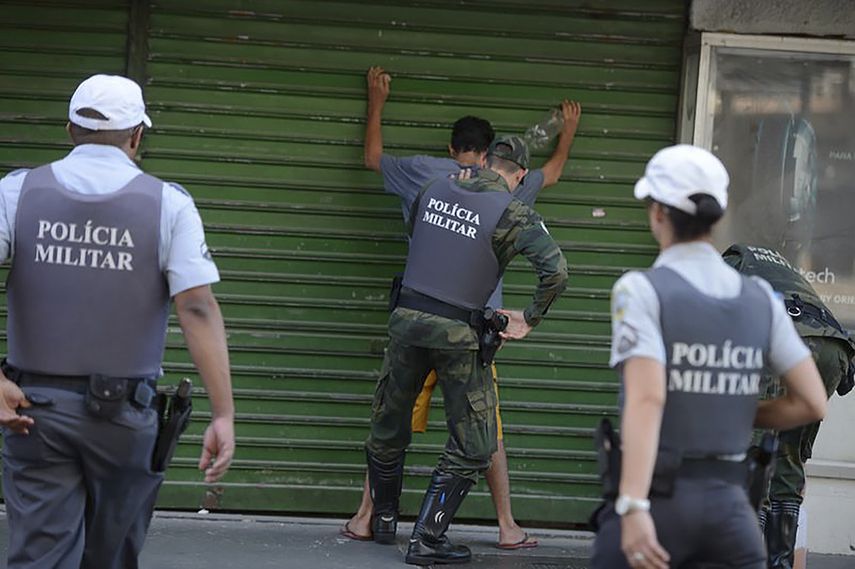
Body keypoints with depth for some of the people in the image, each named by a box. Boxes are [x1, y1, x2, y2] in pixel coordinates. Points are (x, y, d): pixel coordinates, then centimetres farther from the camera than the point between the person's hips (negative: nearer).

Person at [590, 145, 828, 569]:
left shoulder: (641, 290, -9)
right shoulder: (759, 298, 6)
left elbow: (646, 398, -22)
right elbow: (812, 402, 5)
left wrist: (633, 508, -29)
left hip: (655, 499, -4)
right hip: (727, 503, 4)